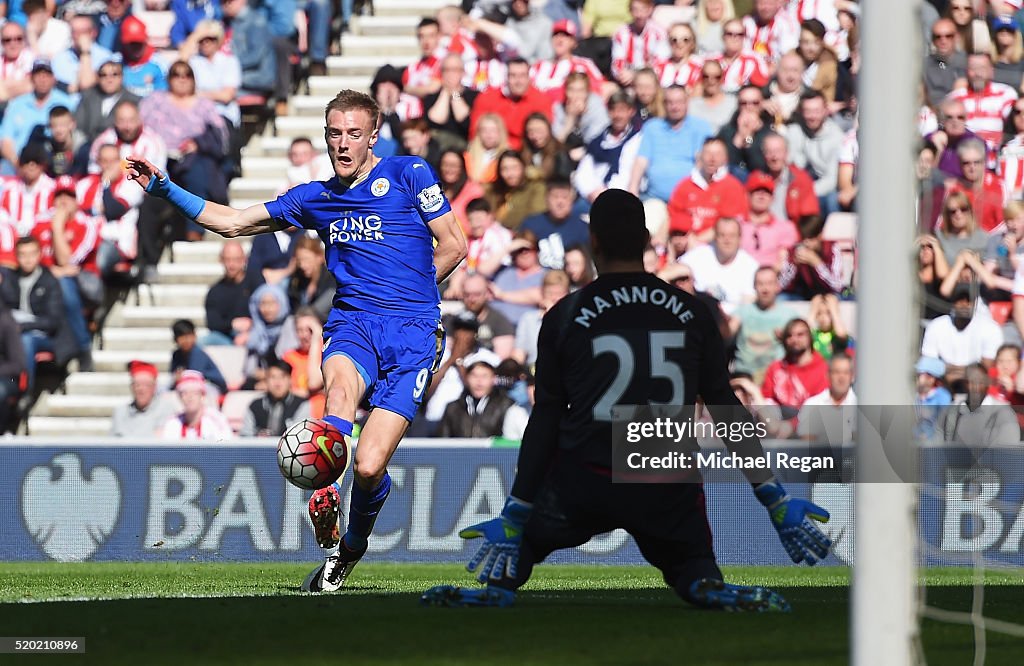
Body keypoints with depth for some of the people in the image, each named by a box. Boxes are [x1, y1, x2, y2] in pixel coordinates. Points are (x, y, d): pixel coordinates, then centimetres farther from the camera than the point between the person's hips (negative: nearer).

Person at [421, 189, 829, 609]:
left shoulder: (564, 317, 1)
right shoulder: (691, 314, 6)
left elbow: (545, 422, 1)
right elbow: (727, 410, 6)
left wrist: (515, 513, 4)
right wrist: (773, 498, 10)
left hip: (584, 487, -1)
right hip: (667, 491, 1)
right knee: (694, 571, 22)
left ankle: (499, 583, -9)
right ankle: (707, 587, -15)